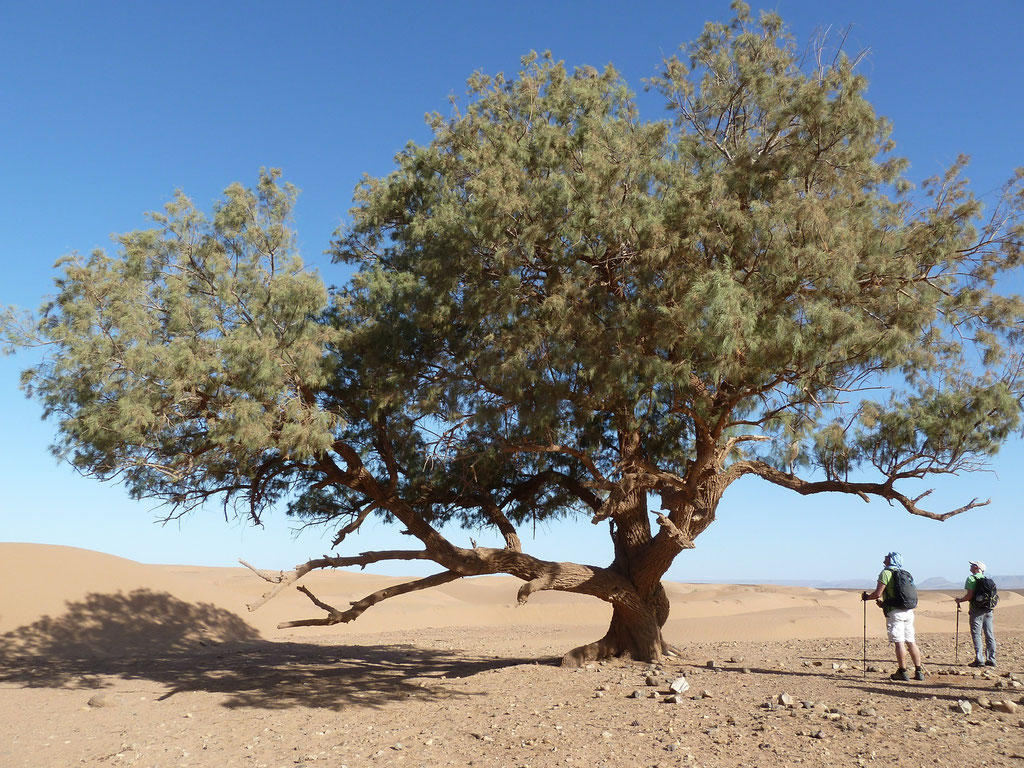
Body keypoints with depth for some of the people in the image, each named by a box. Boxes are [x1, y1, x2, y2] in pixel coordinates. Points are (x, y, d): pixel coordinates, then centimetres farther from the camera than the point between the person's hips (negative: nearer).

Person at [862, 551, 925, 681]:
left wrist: (866, 596, 7)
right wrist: (884, 603, 30)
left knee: (899, 642, -4)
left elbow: (878, 593, -12)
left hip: (895, 612, -7)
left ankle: (902, 672, -2)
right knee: (911, 641, 10)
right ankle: (919, 671, 12)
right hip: (909, 611, 7)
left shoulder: (886, 573, -6)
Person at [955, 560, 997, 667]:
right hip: (988, 609, 7)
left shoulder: (971, 578, -7)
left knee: (976, 634, -4)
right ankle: (991, 659, 12)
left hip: (977, 610, -6)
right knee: (989, 634, 9)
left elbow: (970, 595, -16)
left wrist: (960, 600, 2)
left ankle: (979, 659, -9)